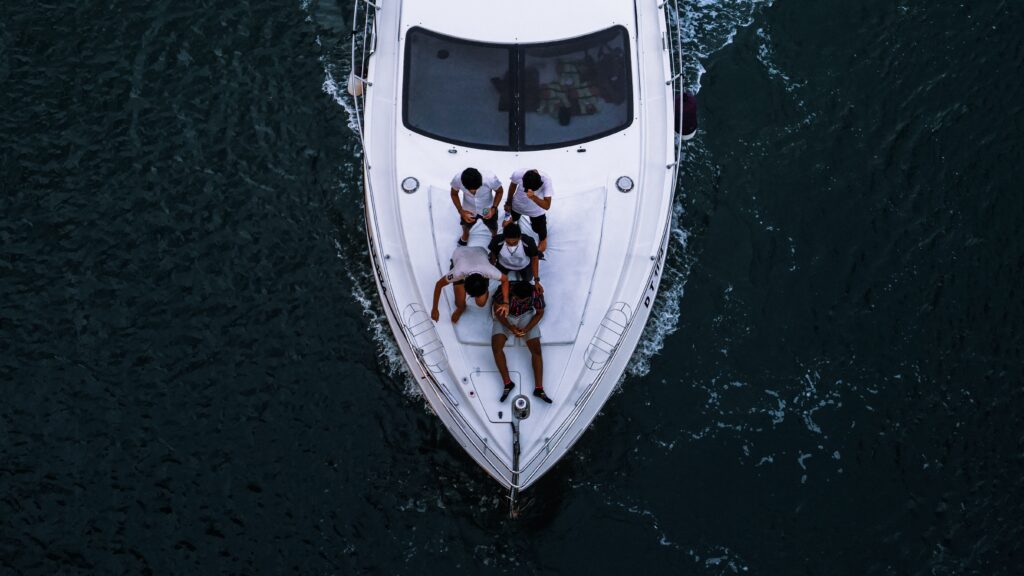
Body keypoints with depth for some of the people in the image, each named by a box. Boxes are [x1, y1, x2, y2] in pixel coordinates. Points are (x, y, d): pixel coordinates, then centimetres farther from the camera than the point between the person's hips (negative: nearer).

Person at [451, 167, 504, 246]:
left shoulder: (491, 179, -40)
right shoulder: (457, 179, -36)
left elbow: (500, 192, -16)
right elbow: (454, 194, -12)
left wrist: (494, 208, -26)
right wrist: (461, 211, -21)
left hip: (488, 210, 0)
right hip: (468, 210, 1)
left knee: (493, 227, 29)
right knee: (466, 225, 32)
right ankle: (465, 235, 68)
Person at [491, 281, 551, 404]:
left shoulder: (537, 294, -28)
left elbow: (540, 313, -9)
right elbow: (496, 310, -16)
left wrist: (526, 329, -21)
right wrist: (510, 327, -28)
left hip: (526, 316, 1)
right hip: (504, 316, -1)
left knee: (536, 349, -12)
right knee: (496, 346, -22)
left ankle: (539, 388, -8)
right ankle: (507, 383, -11)